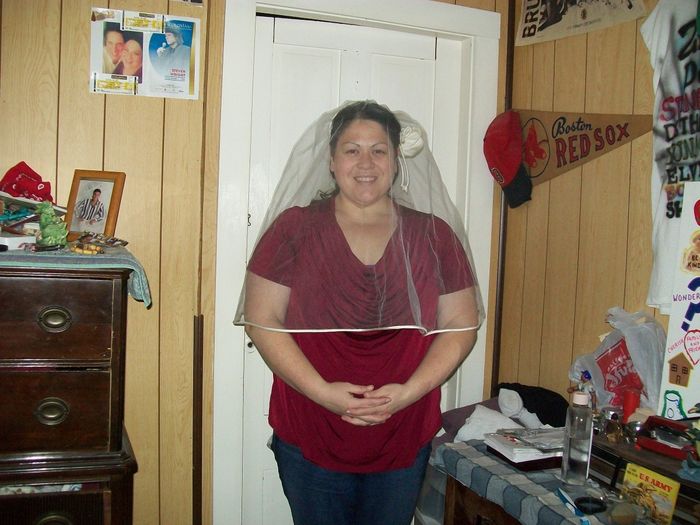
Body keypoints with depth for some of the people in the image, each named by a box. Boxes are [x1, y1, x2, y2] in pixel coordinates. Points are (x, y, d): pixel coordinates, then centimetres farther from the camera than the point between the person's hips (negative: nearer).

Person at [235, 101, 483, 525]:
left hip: (404, 440, 2)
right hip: (309, 440, -1)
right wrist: (322, 392, -17)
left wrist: (410, 391, -13)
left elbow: (461, 325, 1)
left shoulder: (433, 234, 2)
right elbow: (262, 319, -7)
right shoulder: (294, 227, -3)